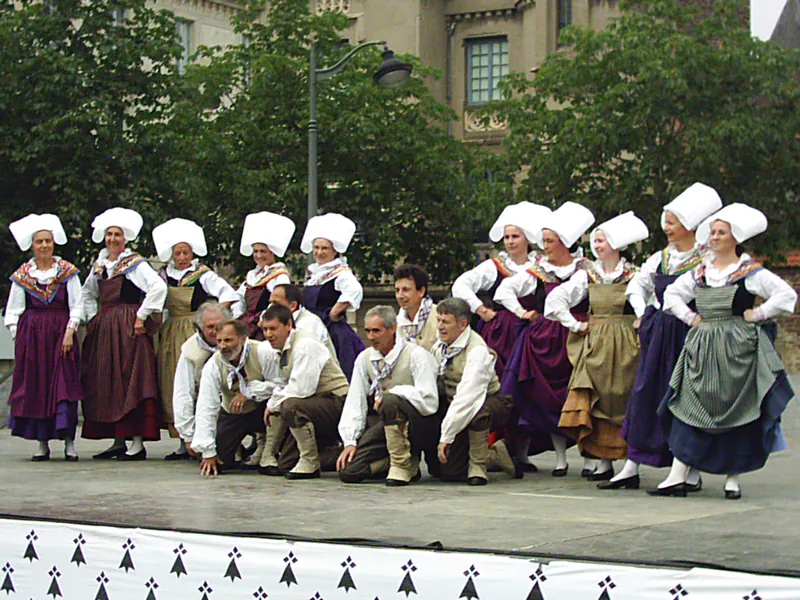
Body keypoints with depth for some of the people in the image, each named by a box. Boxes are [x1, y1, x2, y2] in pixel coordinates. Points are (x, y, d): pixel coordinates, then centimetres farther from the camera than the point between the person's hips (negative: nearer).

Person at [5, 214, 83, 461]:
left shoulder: (67, 271, 4)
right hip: (31, 335, 2)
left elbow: (76, 305, 3)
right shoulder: (23, 274, 8)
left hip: (61, 332, -2)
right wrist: (17, 336, -1)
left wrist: (70, 331, -8)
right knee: (35, 386, 0)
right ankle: (42, 443, 6)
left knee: (64, 385, -7)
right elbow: (13, 310, 10)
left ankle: (69, 441, -6)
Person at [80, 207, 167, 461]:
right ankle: (118, 441, 12)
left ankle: (137, 442, -11)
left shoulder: (135, 263, -5)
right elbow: (87, 293, 29)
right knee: (106, 384, 6)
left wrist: (141, 316, -18)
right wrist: (92, 317, 15)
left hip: (128, 328, -7)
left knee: (131, 381, -10)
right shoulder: (99, 264, 15)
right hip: (103, 330, 7)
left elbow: (158, 287, -19)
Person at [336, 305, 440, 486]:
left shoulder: (416, 356, -10)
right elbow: (354, 403, 6)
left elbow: (429, 403, -19)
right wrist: (350, 442, -3)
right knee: (348, 471, -13)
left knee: (390, 401, -36)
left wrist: (392, 393, -17)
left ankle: (403, 465, -22)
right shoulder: (364, 359, 7)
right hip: (384, 426, 6)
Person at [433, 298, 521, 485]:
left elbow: (466, 397, -29)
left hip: (492, 404, -6)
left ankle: (478, 466, -17)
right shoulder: (439, 348, 1)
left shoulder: (477, 350, -22)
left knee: (477, 410, -41)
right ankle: (494, 453, 21)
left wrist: (446, 436, -31)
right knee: (448, 472, -6)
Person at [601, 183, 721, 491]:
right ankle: (631, 468, 8)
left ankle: (691, 472, 8)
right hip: (656, 336, 6)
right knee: (645, 395, 5)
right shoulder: (660, 258, 12)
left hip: (687, 335, -6)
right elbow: (637, 284, 25)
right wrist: (642, 313, 14)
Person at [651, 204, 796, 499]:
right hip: (701, 349, 4)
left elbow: (786, 295, -9)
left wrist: (756, 315, -8)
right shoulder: (700, 272, 11)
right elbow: (672, 293, 23)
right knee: (690, 408, -2)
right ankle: (677, 478, -4)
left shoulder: (750, 272, -3)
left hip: (736, 351, -4)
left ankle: (733, 478, 10)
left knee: (736, 413, 0)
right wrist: (690, 317, 10)